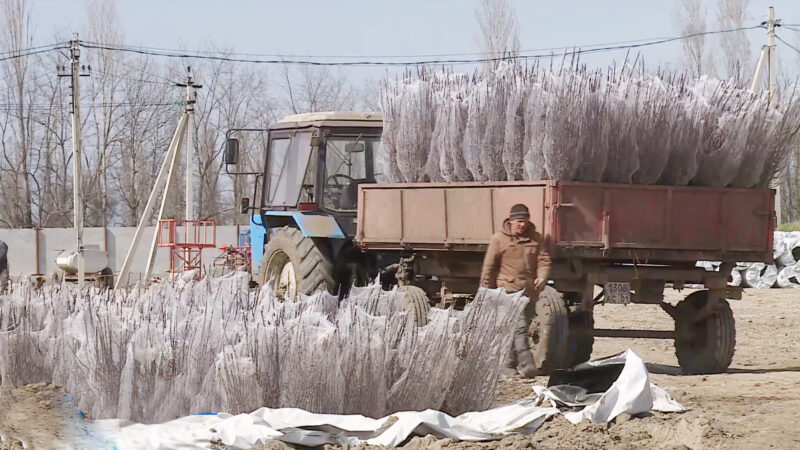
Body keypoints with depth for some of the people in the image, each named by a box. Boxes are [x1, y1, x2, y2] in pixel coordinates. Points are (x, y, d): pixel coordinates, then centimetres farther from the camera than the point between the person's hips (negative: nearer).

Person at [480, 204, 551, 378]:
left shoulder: (536, 239, 11)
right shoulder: (499, 239, 0)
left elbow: (544, 260, 5)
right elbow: (489, 266, 3)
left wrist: (542, 278, -15)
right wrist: (486, 291, 3)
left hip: (530, 291, 5)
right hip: (509, 290, -5)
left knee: (522, 327, 13)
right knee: (519, 327, -15)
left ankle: (510, 362, 27)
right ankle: (526, 365, -21)